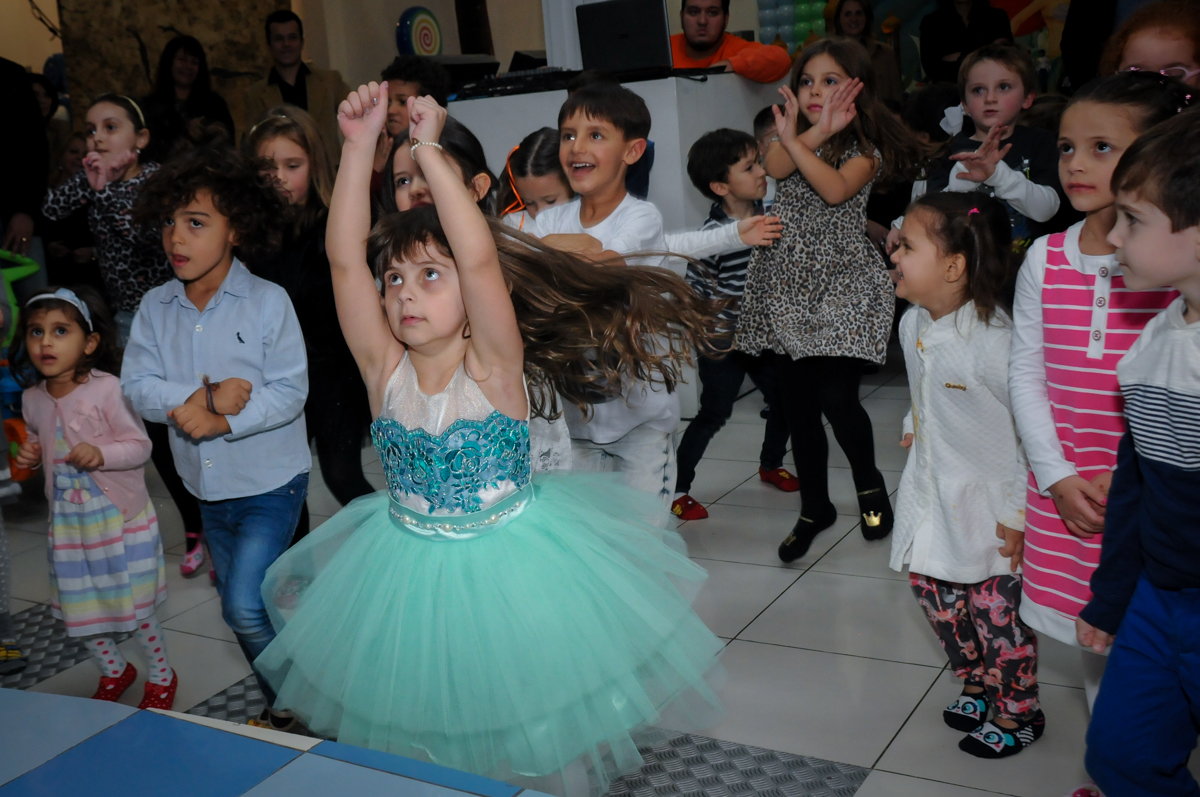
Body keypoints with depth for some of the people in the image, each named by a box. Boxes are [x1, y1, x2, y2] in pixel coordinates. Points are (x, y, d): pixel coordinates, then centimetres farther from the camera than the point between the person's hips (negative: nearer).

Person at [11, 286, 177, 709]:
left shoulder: (107, 389, -18)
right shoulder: (33, 398, 1)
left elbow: (140, 445, -14)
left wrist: (101, 454, -32)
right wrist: (31, 455, -3)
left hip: (119, 519, -6)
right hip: (67, 522, 6)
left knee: (136, 609, 5)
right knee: (79, 611, 15)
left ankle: (161, 677, 30)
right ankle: (114, 672, 41)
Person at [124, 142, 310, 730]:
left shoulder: (268, 301, -13)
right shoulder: (155, 307, 0)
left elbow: (289, 391, -18)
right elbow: (138, 386, -7)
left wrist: (222, 420, -28)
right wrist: (200, 398, -24)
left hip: (270, 482, -6)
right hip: (208, 486, 6)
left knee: (246, 606, -14)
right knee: (238, 608, 17)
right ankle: (282, 703, 37)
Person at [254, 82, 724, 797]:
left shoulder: (494, 368, -17)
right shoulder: (385, 368, -8)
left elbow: (480, 258, -32)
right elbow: (345, 258, -16)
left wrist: (429, 150, -29)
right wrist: (359, 146, -22)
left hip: (511, 569, -3)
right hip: (407, 575, 4)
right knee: (425, 735, 20)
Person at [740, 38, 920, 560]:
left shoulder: (864, 148, -2)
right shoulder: (792, 138, 11)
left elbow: (837, 189, -23)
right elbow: (775, 168, -12)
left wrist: (796, 140, -23)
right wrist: (817, 131, -19)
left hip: (843, 284, -4)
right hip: (792, 283, 5)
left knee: (837, 398, -12)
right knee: (796, 401, 6)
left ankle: (869, 484, 18)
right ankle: (814, 507, 23)